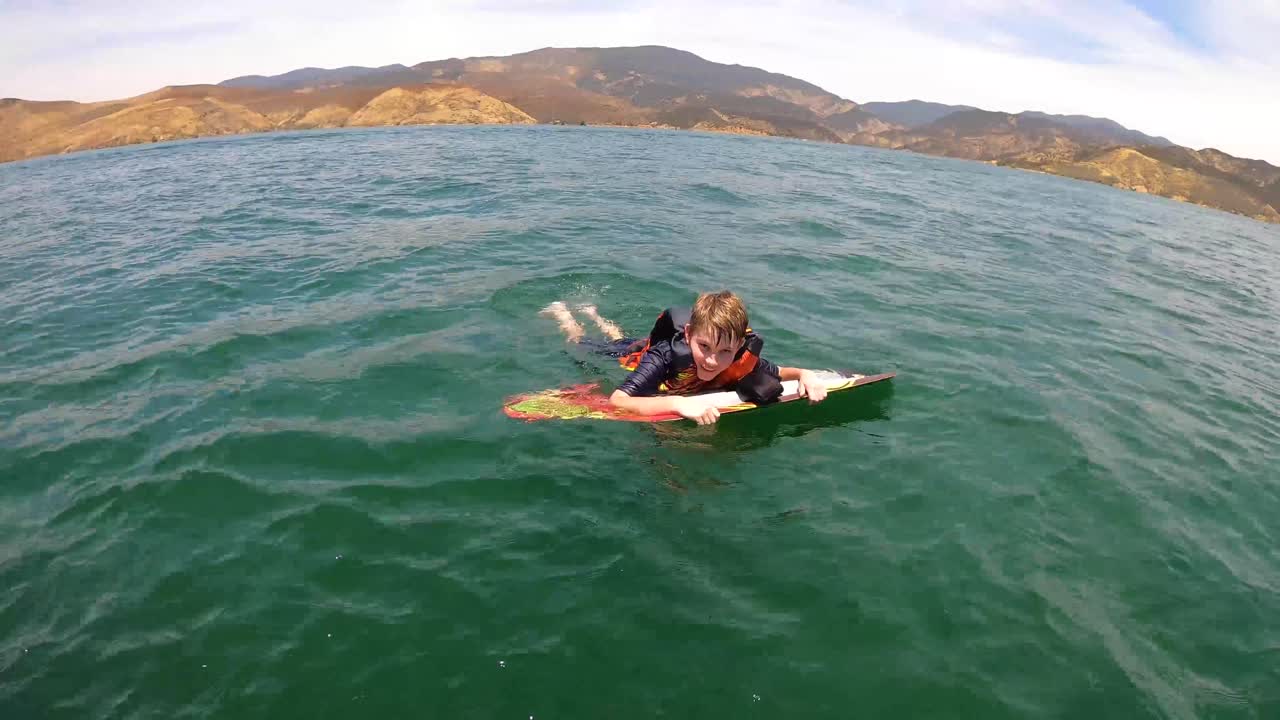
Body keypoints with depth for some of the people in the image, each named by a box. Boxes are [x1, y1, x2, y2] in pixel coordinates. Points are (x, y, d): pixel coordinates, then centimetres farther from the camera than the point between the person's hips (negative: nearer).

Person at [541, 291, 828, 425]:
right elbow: (616, 401, -61)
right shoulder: (665, 356, -52)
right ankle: (562, 312, 53)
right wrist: (678, 403, -72)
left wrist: (805, 374, -43)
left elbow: (780, 373, -20)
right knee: (583, 343, 26)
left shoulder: (744, 360, -38)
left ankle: (593, 313, 63)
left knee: (618, 339, 37)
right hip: (633, 355, -5)